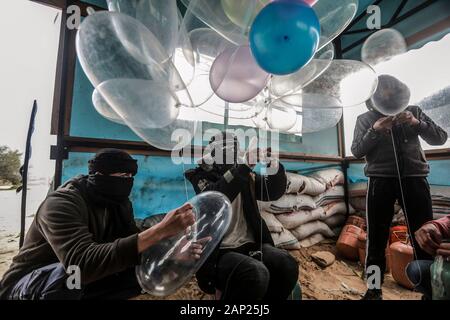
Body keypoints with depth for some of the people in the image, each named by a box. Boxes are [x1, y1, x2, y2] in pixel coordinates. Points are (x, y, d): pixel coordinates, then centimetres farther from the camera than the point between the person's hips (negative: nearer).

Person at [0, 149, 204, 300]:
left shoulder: (119, 203, -7)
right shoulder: (62, 203, -28)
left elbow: (130, 246, -8)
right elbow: (83, 262, -44)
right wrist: (159, 231, -50)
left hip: (77, 286, 6)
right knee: (72, 272, -37)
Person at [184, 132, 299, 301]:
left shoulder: (244, 174, 11)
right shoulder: (201, 175, -1)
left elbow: (275, 192, 6)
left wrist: (274, 167, -14)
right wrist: (245, 165, -31)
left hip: (250, 244, 5)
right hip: (219, 251, -4)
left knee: (287, 264, -20)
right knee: (256, 274, -31)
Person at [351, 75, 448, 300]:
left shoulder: (413, 111, 14)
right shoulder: (365, 119, 9)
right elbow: (356, 151, 0)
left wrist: (416, 123, -9)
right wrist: (375, 130, -13)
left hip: (414, 178, 2)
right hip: (381, 181, -1)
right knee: (376, 237, 2)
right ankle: (374, 289, 14)